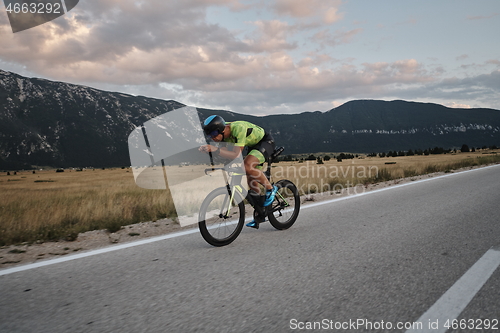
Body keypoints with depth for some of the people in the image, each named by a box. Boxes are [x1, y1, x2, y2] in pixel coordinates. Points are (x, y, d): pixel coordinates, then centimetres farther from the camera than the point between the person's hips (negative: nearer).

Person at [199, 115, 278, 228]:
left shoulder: (239, 129, -37)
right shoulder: (223, 132, -12)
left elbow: (236, 155, -43)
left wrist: (215, 149, -52)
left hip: (266, 142, -9)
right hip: (253, 144, 9)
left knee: (247, 166, -31)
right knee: (250, 179, 4)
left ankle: (271, 189, -8)